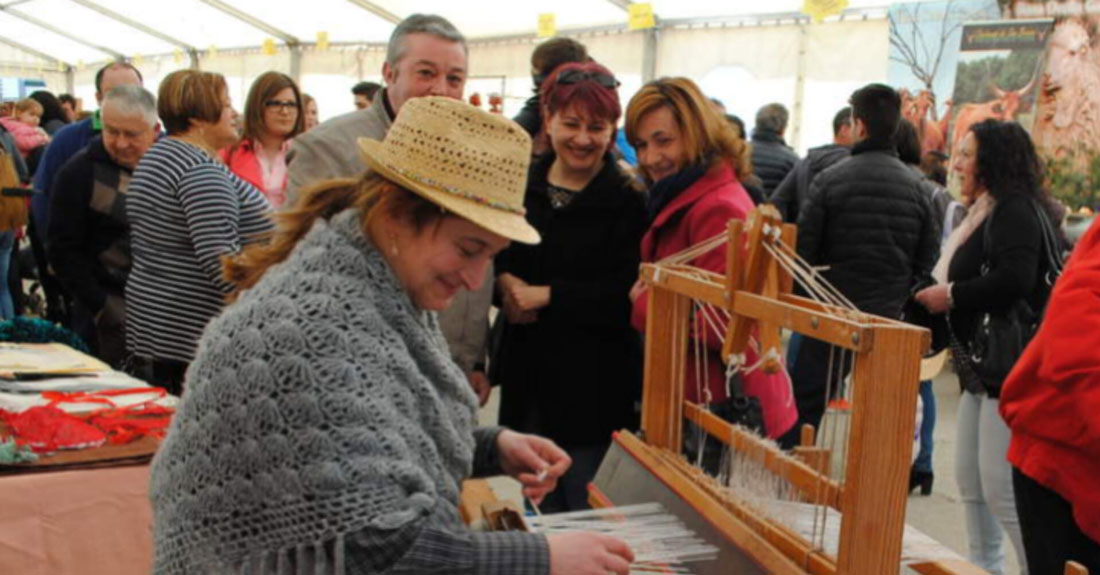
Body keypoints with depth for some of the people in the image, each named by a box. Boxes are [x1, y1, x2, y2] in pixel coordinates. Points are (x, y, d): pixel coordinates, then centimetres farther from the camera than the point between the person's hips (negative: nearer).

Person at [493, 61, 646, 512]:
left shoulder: (629, 201, -7)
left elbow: (627, 296, -15)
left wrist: (545, 295, -17)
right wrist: (505, 283, -12)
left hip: (594, 390, -4)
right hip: (527, 378, 5)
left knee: (587, 517, 6)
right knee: (542, 510, 18)